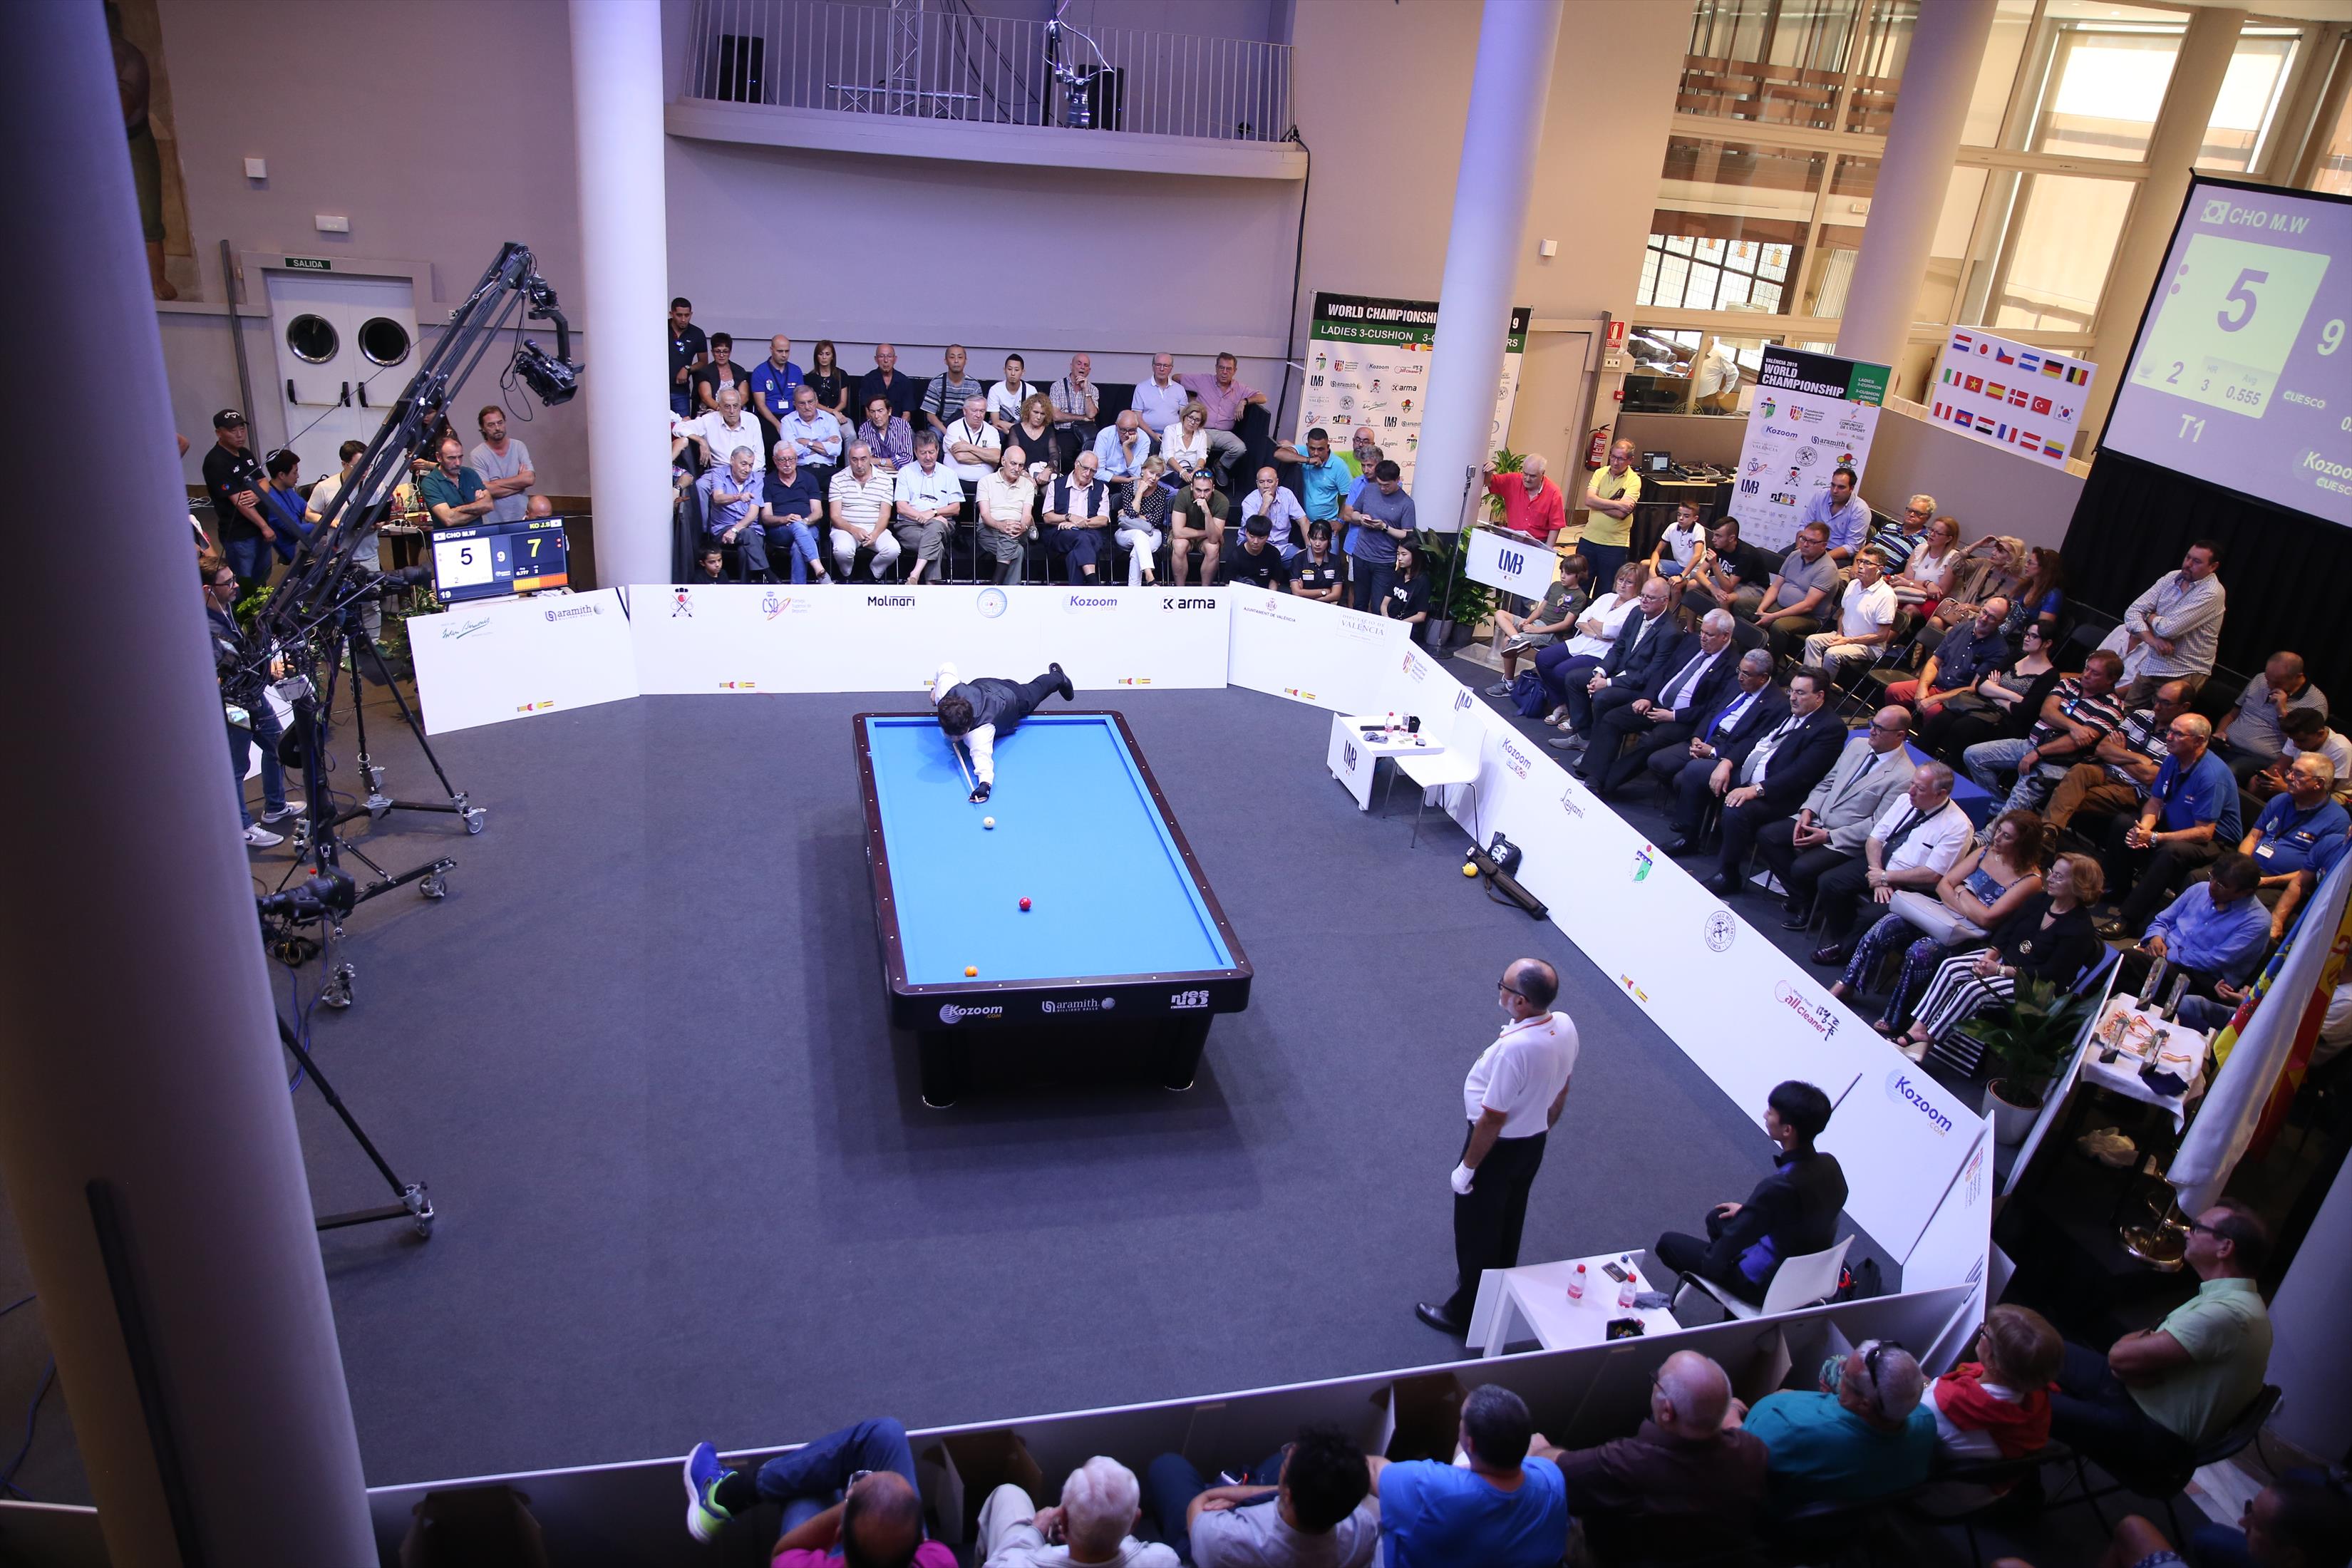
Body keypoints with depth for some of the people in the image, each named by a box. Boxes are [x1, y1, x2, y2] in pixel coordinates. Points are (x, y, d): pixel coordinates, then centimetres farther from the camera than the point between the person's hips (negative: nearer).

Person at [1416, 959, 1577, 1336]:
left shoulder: (1514, 1048, -37)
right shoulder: (1565, 1026, -13)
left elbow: (1492, 1119, -27)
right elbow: (1560, 1092, 4)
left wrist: (1467, 1167, -14)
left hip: (1498, 1148, -7)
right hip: (1534, 1145, 8)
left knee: (1476, 1233, 14)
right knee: (1509, 1225, 28)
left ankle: (1465, 1313, 33)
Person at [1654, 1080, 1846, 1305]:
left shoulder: (1779, 1187, -37)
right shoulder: (1830, 1166, -13)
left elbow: (1733, 1240, -24)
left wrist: (1712, 1259, -4)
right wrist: (1747, 1209, 17)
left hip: (1765, 1283, -7)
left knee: (1669, 1242, 8)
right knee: (1717, 1217, 27)